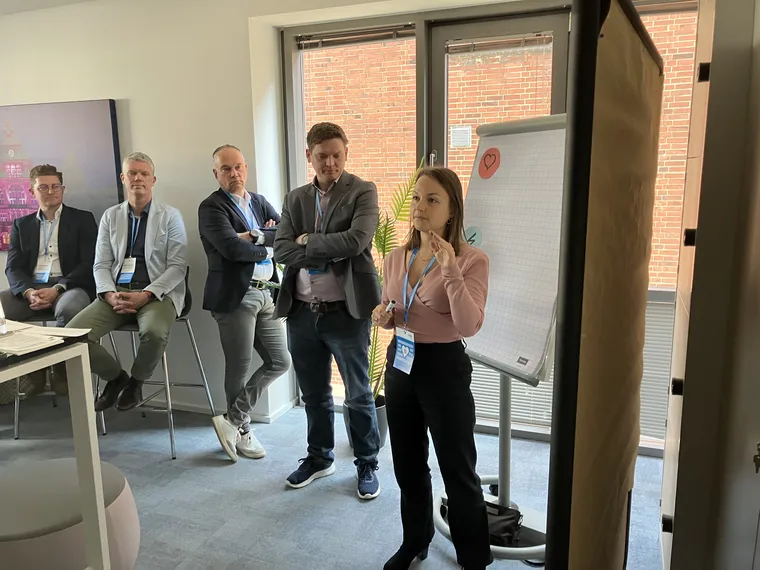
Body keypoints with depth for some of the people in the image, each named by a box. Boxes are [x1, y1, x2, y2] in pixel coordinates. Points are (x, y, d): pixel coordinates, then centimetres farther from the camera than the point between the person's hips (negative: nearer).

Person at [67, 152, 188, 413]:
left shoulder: (170, 216, 2)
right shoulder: (110, 216, 13)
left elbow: (177, 266, -6)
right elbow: (101, 265, 9)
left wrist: (145, 295, -18)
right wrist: (110, 295, -11)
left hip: (157, 292, -3)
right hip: (117, 292, 4)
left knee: (155, 332, -36)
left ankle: (136, 381, -2)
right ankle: (116, 377, 9)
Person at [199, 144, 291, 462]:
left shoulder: (259, 202, 15)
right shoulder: (211, 208, -5)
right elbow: (232, 248, -20)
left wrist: (257, 236, -14)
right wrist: (267, 249, -5)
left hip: (266, 293, 7)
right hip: (235, 296, -7)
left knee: (280, 362, 7)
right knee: (239, 367, 4)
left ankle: (233, 421, 17)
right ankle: (242, 430, 23)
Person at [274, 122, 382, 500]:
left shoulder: (363, 192, -4)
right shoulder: (295, 199, 9)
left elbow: (356, 241, -20)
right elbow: (281, 250, -3)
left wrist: (309, 241, -9)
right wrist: (331, 253, -14)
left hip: (346, 312, -4)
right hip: (302, 312, 5)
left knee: (359, 395, 9)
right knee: (314, 394, 18)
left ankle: (367, 465, 28)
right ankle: (319, 458, 38)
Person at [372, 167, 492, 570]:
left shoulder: (472, 260, -14)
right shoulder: (395, 258, 4)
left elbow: (469, 326, -25)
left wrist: (449, 269, -33)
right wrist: (384, 317, -7)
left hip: (444, 368, -6)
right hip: (400, 364, 6)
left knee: (458, 472, 7)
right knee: (408, 466, 20)